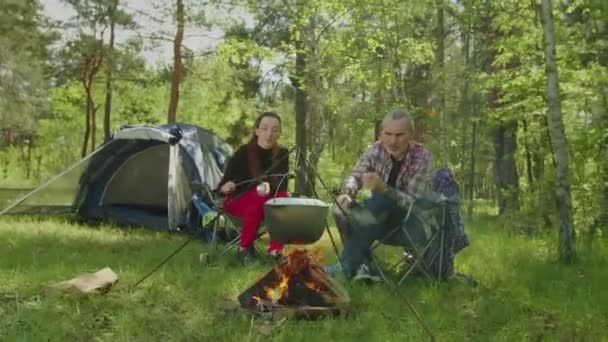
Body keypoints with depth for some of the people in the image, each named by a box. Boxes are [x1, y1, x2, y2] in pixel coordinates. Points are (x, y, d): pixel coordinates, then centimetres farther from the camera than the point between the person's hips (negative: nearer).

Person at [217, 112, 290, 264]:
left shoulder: (282, 154, -7)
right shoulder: (243, 153, -17)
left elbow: (282, 182, -17)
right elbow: (224, 183, -15)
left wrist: (269, 186, -40)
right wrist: (227, 187, -40)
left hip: (268, 198, 3)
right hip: (238, 200, -3)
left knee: (283, 197, -29)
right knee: (259, 198, -36)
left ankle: (276, 250, -24)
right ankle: (244, 248, -19)